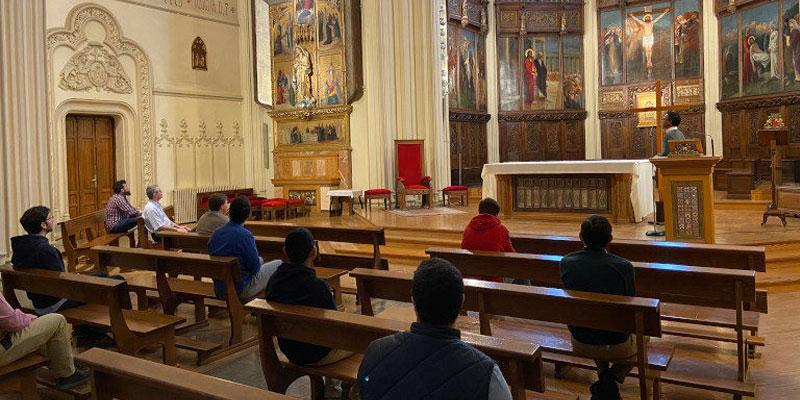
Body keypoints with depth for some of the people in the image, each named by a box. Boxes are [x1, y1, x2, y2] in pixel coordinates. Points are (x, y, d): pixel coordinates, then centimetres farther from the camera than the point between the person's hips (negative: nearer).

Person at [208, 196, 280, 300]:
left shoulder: (215, 233, -2)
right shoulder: (245, 235, -23)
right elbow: (255, 268, -19)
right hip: (241, 291, -7)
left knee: (260, 260, 29)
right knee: (278, 264, 10)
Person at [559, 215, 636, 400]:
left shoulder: (566, 262, -12)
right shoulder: (624, 266, -21)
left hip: (579, 343, 4)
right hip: (617, 347, -4)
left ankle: (602, 376, 25)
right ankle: (613, 378, 7)